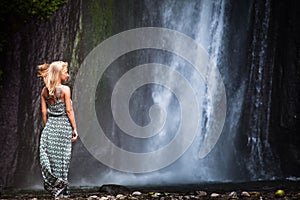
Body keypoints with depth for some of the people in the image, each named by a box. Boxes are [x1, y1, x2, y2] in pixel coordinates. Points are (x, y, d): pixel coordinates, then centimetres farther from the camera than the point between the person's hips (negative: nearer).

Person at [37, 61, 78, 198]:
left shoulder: (45, 91, 5)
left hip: (50, 126, 4)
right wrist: (74, 129, -4)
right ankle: (62, 190, 5)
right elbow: (69, 111, -10)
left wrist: (47, 126, 16)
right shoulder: (65, 89, -10)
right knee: (62, 158, 1)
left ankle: (54, 187, 6)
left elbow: (44, 112, 7)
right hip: (64, 125, -4)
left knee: (51, 157, 6)